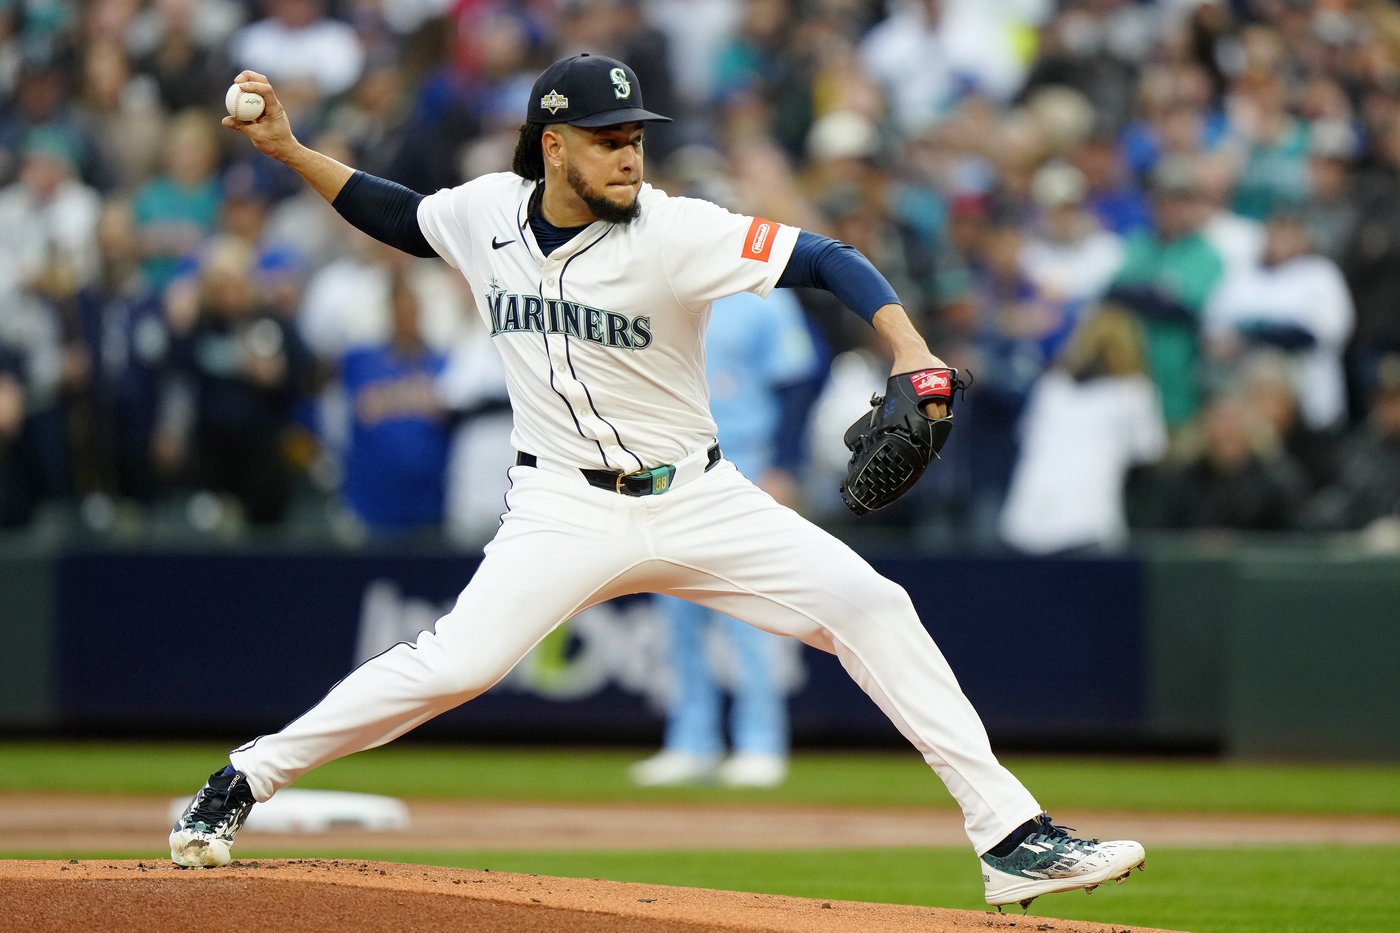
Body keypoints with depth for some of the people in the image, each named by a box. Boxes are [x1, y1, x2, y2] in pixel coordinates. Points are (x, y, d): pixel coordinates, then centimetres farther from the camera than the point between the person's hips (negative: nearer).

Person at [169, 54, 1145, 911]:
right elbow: (403, 215, 19)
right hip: (566, 511, 0)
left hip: (697, 498, 0)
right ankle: (241, 784, -3)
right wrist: (289, 149, 10)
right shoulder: (487, 211, -3)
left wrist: (910, 349, -38)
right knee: (457, 663, -20)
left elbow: (827, 260, -22)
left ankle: (1013, 837, -9)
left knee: (871, 607, -13)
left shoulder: (673, 232, -16)